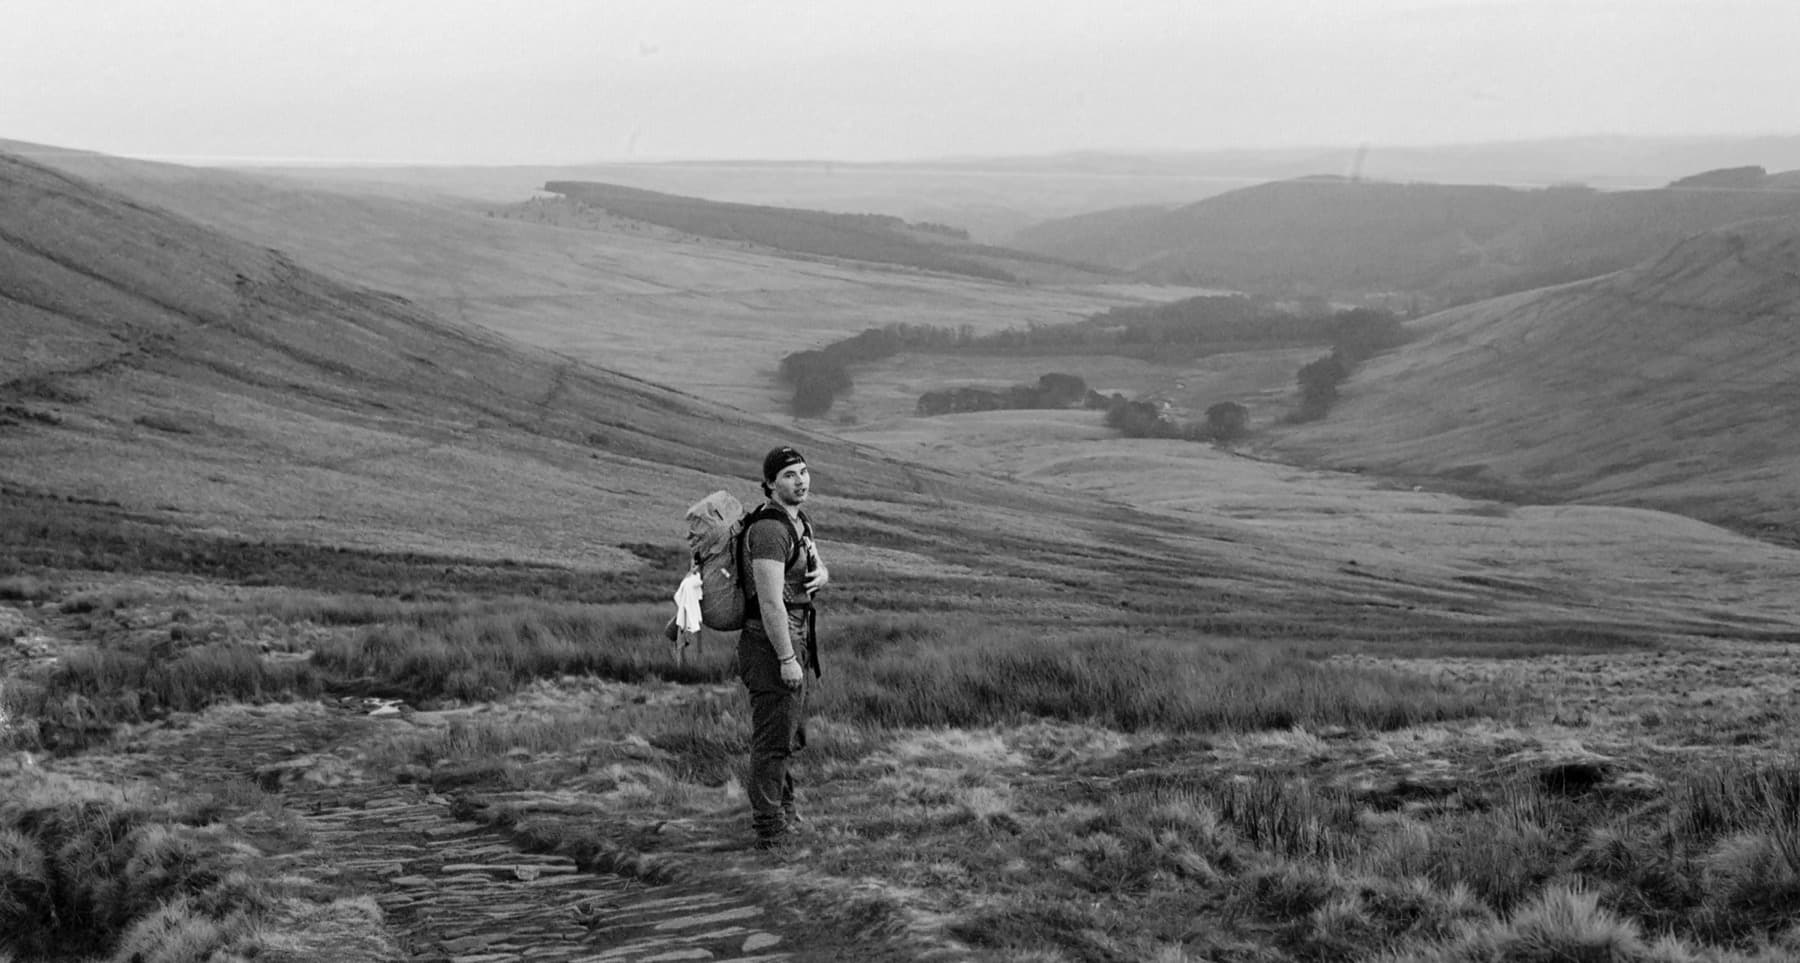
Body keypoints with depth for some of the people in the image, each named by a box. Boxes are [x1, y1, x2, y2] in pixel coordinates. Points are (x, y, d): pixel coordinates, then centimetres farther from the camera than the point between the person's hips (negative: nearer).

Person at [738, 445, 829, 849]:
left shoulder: (797, 522, 12)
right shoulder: (769, 530, -21)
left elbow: (820, 572, 19)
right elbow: (771, 601, -25)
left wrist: (819, 576, -7)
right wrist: (787, 660, -23)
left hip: (793, 641, 10)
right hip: (773, 645, -10)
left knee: (788, 731, 22)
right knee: (774, 737, -3)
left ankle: (779, 809, 37)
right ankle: (770, 828, 4)